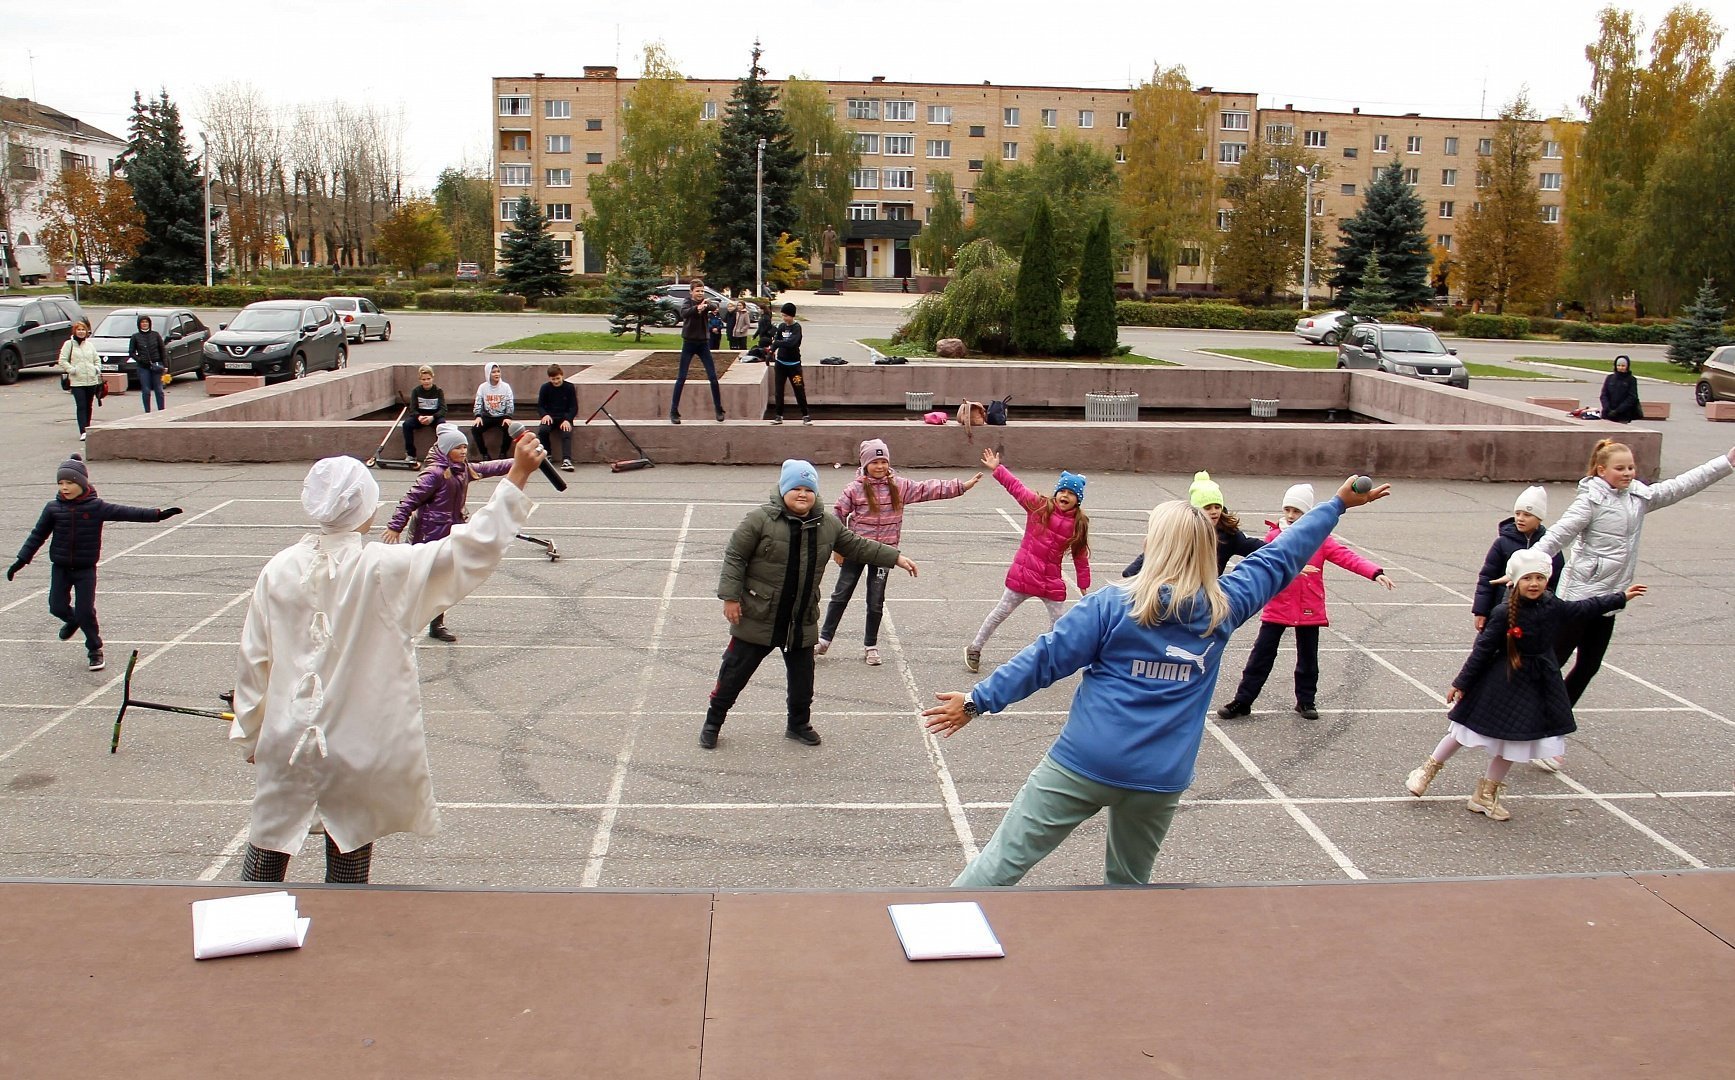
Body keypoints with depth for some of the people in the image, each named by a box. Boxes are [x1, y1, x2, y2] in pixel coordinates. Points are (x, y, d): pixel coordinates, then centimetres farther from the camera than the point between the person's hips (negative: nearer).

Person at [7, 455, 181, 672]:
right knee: (57, 607, 1)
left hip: (86, 568, -2)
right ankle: (72, 620, 38)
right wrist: (21, 560, 5)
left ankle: (95, 649, 14)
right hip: (60, 567, 2)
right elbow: (38, 535, 6)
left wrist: (157, 514, -21)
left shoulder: (96, 507, -8)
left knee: (86, 611, -3)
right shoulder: (53, 509, -2)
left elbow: (125, 513, -12)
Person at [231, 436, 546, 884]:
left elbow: (254, 661, 4)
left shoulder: (279, 569, -3)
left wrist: (249, 732, 17)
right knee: (351, 848, 11)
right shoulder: (385, 569, -14)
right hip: (359, 745, -3)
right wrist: (518, 474, -12)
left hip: (286, 742, 3)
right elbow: (473, 547, -14)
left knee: (268, 847, 16)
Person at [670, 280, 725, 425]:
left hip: (703, 343, 3)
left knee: (713, 377, 0)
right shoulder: (687, 302, -5)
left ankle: (719, 409, 11)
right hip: (689, 343, -3)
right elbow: (684, 313, -27)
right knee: (681, 378, -2)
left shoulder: (705, 302, 4)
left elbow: (715, 307, -18)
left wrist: (706, 306, -40)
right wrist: (697, 308, -45)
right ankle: (674, 411, 2)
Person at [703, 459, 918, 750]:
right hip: (757, 618, -4)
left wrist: (896, 557, 10)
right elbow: (735, 557, -11)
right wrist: (731, 597, -14)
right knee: (735, 672, 5)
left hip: (802, 622, 5)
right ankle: (713, 722, 22)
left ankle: (799, 724, 36)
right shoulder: (760, 519, -14)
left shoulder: (828, 525, 3)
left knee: (802, 676, 16)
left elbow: (858, 547, 14)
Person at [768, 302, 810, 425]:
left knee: (799, 390, -4)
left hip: (793, 364, -5)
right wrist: (772, 350, -3)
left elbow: (792, 342, -27)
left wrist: (777, 343, -20)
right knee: (779, 390, 6)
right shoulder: (781, 326, 4)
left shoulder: (797, 327, -12)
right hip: (780, 363, 5)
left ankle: (805, 415, 4)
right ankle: (779, 415, 14)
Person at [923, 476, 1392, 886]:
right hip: (1161, 780, 3)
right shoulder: (1224, 608, 3)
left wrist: (979, 700, -1)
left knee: (1003, 861, 1)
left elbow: (1045, 659, -7)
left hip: (1084, 764, -3)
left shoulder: (1113, 605, -6)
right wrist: (1338, 503, 26)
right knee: (1128, 883, 22)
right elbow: (1279, 558, 15)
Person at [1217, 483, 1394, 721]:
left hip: (1309, 611, 1)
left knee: (1308, 658, 12)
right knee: (1261, 655, 2)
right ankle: (1243, 701, 8)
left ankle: (1306, 700, 28)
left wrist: (1376, 573, -24)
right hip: (1277, 609, -1)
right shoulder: (1274, 536, -2)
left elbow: (1347, 557, -11)